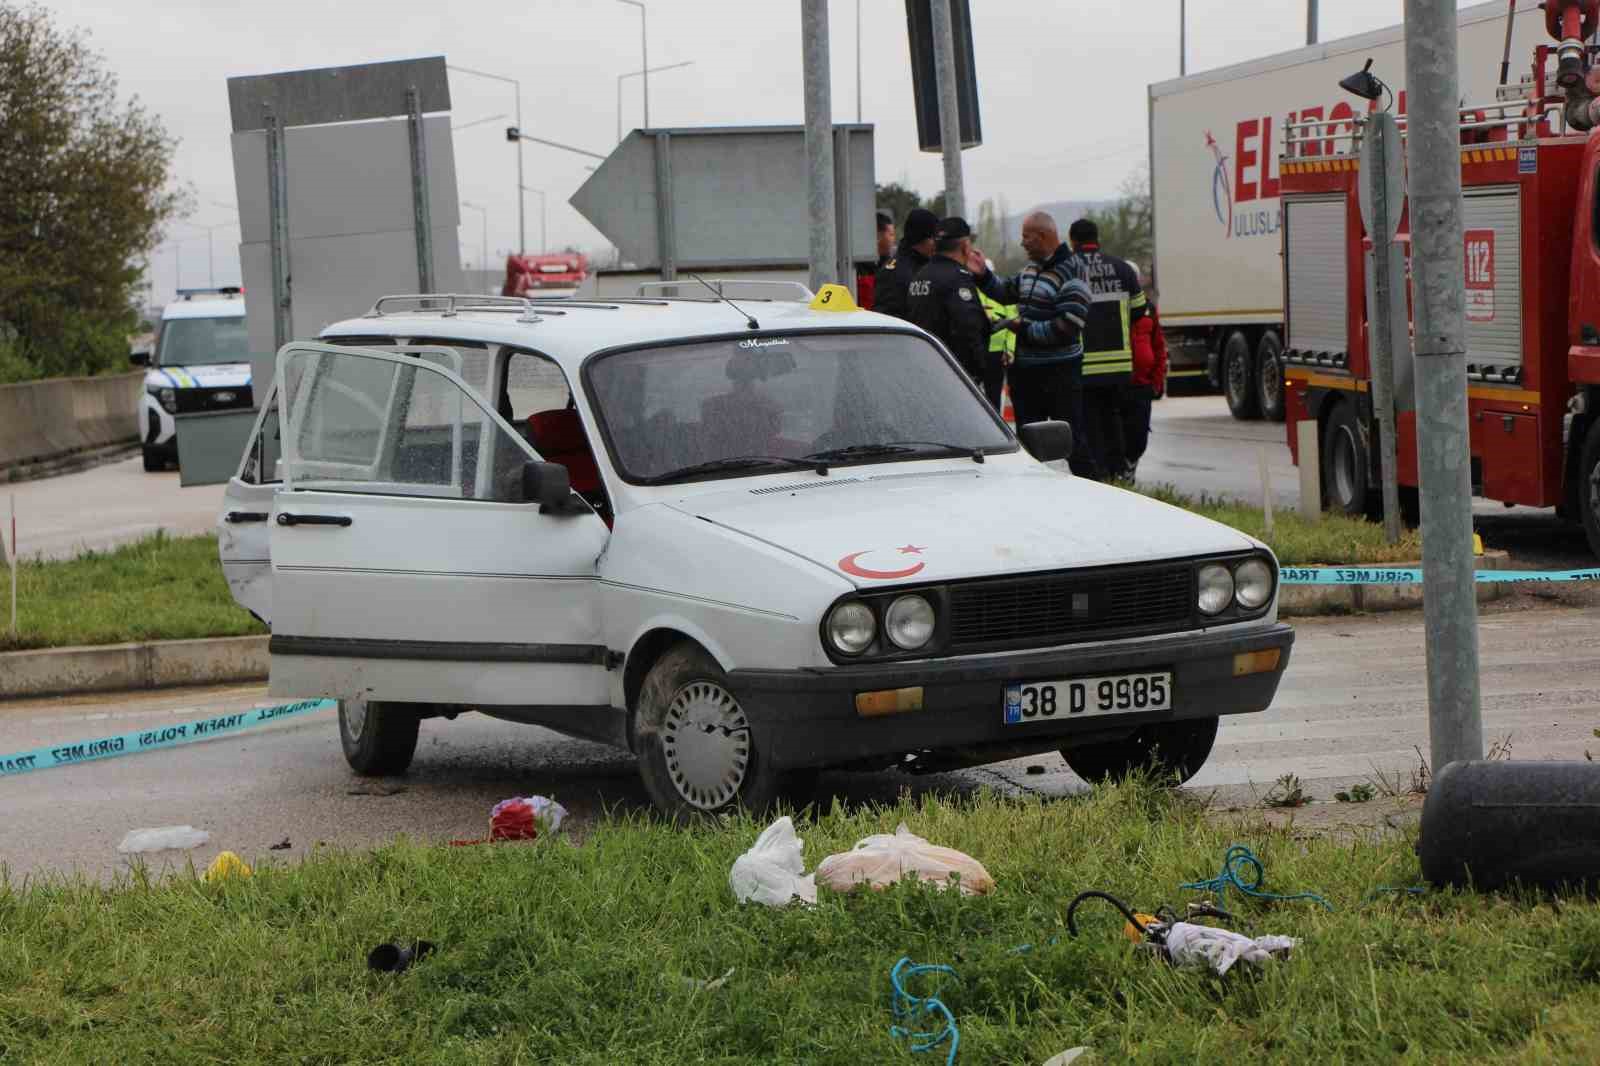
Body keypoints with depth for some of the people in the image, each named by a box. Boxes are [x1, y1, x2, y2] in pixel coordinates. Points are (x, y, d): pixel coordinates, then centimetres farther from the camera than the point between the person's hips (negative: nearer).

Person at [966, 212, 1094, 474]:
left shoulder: (1071, 273, -17)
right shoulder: (1032, 268, 10)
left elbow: (1067, 328, -24)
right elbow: (1008, 292, 28)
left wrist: (1025, 329, -16)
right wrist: (984, 275, 12)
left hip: (1059, 373, -9)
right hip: (1026, 370, 9)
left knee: (1072, 439, -3)